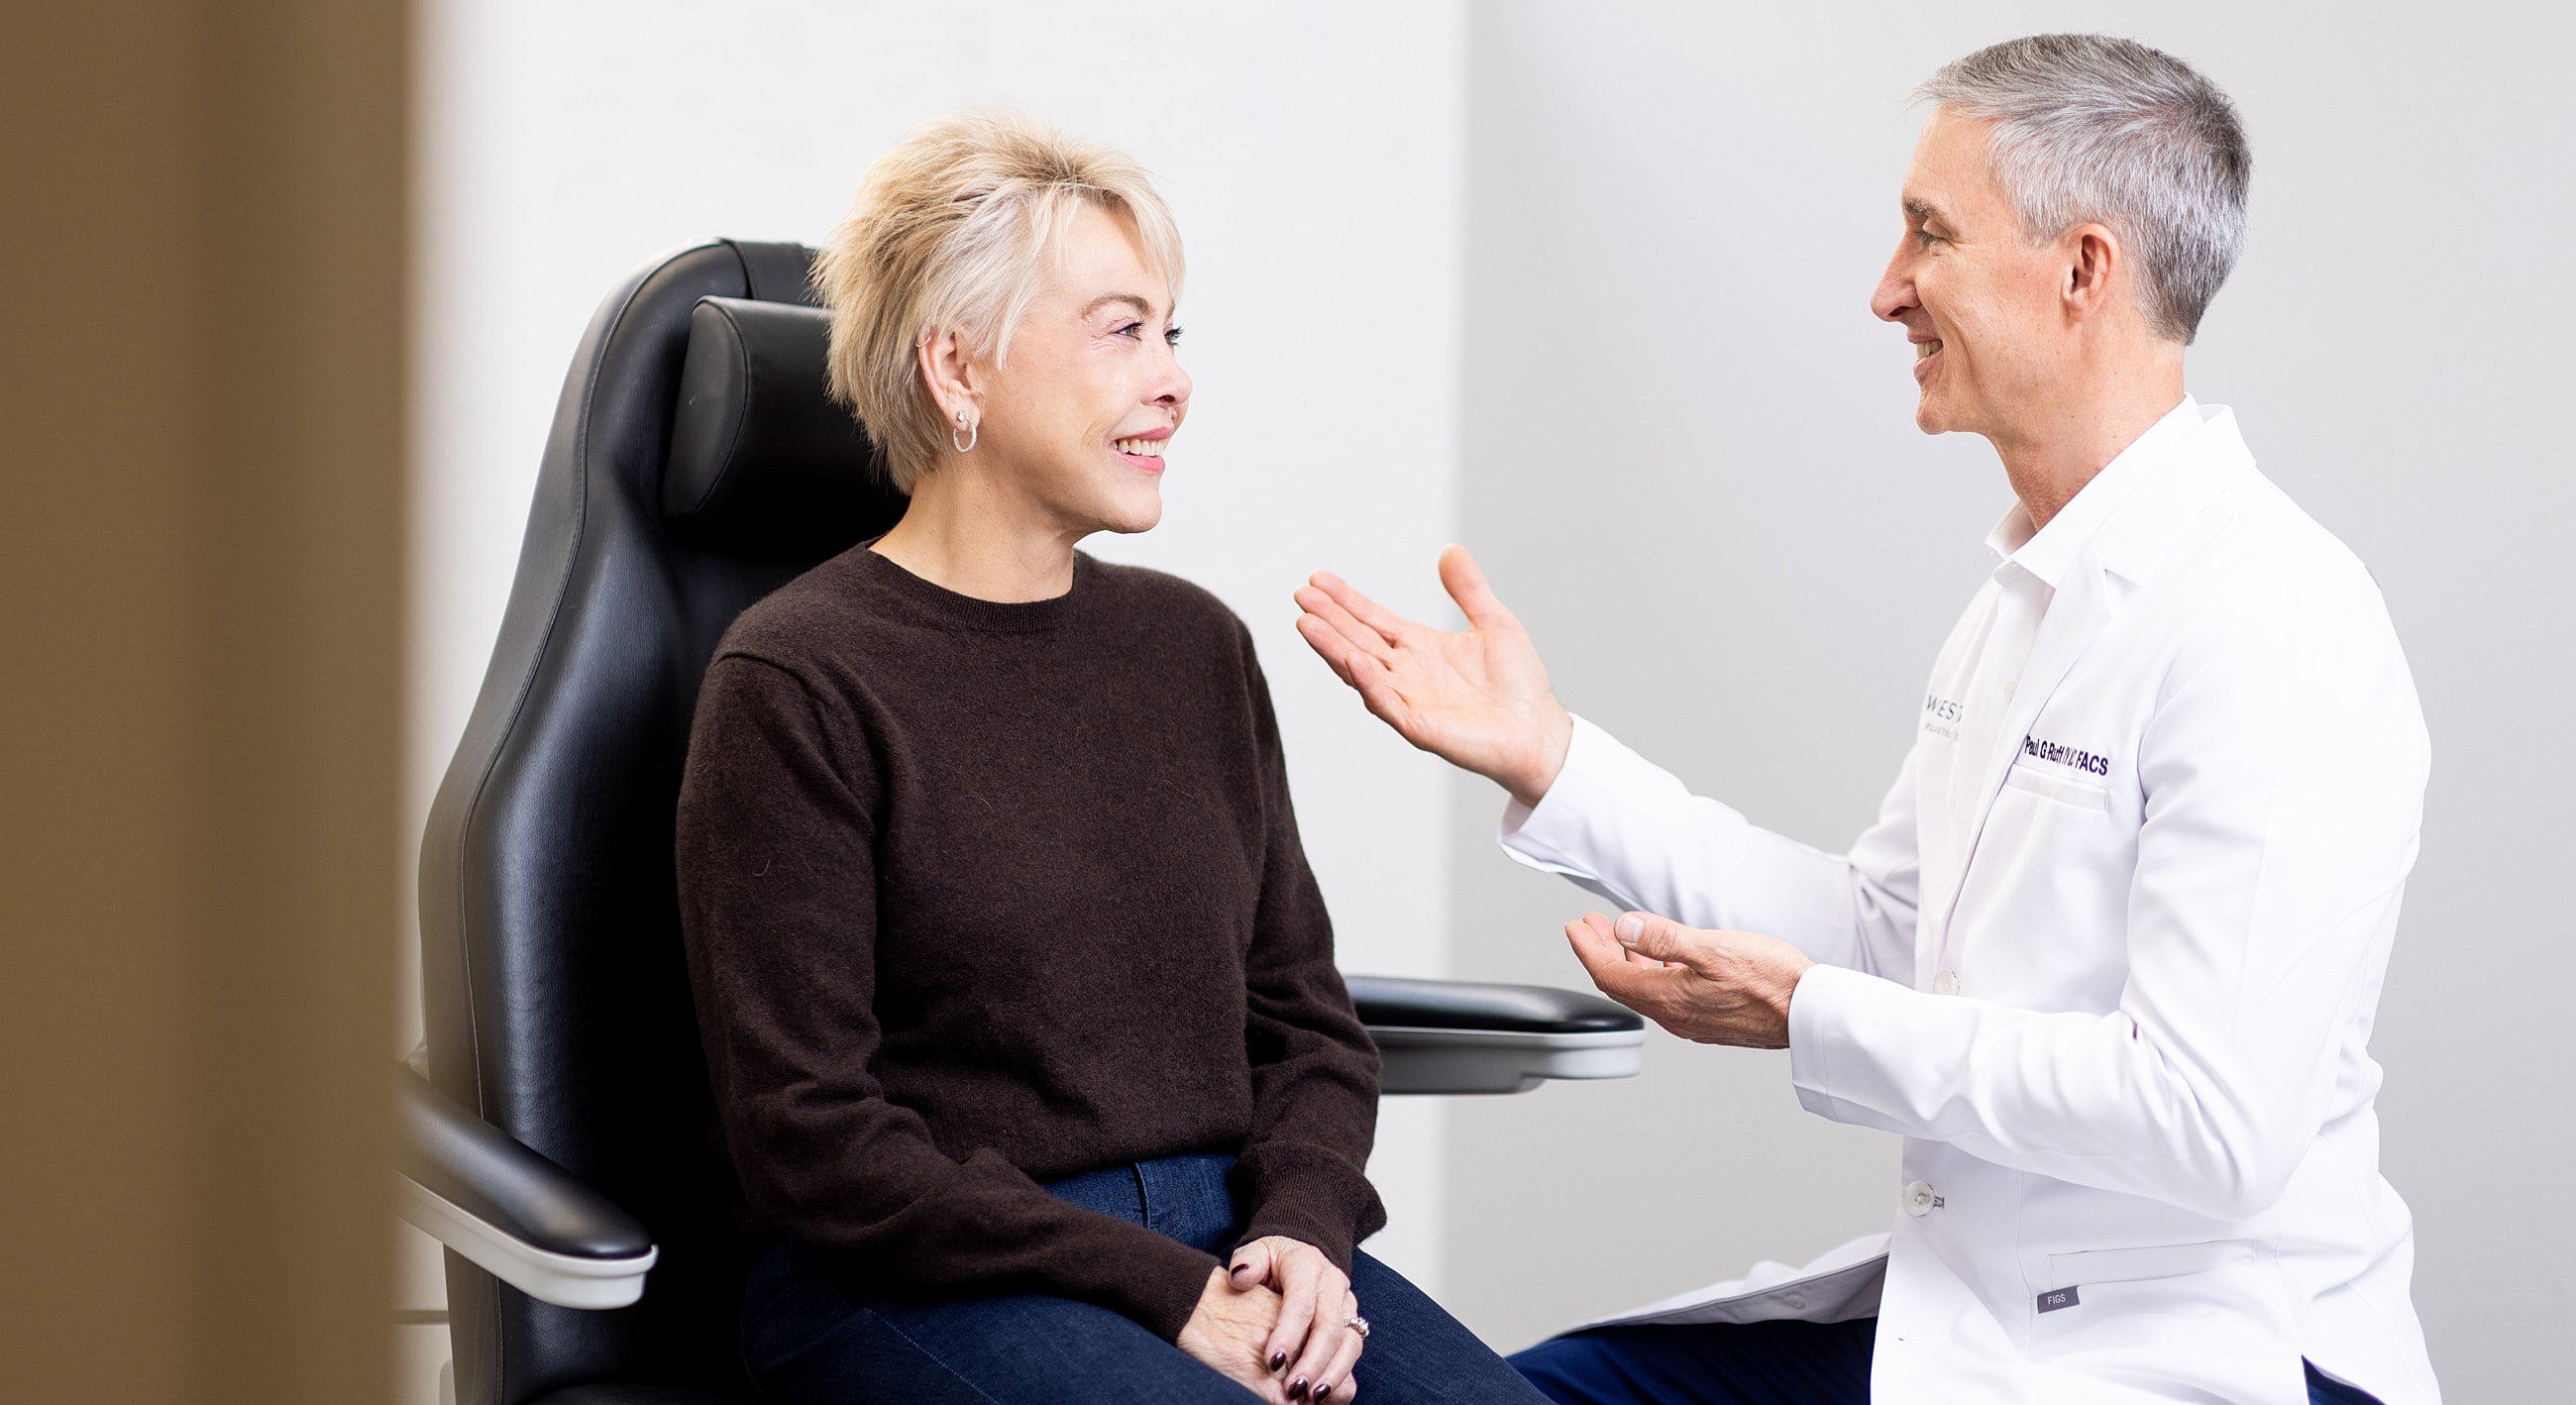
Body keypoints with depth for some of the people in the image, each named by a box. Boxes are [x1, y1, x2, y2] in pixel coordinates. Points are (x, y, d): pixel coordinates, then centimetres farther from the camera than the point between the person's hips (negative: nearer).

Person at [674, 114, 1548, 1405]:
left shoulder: (1194, 645, 14)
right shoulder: (794, 684, -5)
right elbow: (805, 1139, -10)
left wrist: (1301, 1228, -5)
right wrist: (1163, 1295, -15)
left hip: (1221, 1248, 6)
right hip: (917, 1287, -5)